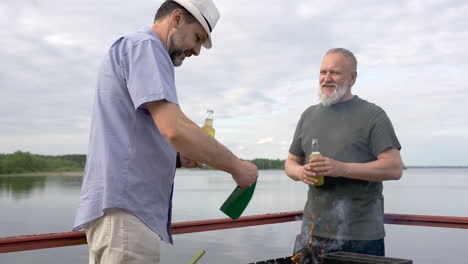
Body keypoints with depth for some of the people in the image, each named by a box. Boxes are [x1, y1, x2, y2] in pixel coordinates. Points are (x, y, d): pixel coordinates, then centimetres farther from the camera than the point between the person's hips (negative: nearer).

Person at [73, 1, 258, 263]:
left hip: (124, 204, 10)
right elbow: (175, 128, -23)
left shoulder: (131, 49, 24)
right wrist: (237, 166, -11)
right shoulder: (145, 46, -8)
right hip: (125, 207, -10)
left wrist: (177, 156, 13)